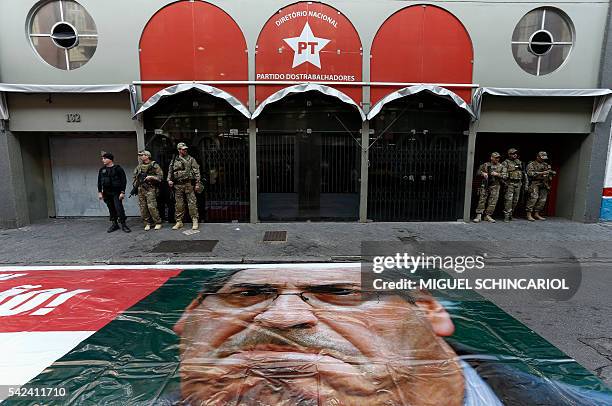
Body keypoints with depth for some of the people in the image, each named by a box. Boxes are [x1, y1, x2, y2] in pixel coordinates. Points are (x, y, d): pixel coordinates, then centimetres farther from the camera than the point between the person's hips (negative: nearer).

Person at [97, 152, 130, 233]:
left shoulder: (118, 168, -4)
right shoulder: (101, 170, 11)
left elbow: (123, 181, -6)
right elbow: (99, 182, 16)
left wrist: (122, 192, -12)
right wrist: (100, 192, 8)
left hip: (116, 193, -5)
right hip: (106, 193, 5)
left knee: (119, 208, -11)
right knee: (111, 210, 8)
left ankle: (123, 224, -3)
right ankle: (114, 224, 17)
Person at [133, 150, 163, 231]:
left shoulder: (154, 165, -1)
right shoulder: (139, 167, 15)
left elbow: (160, 176, -5)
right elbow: (135, 177, 21)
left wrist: (151, 177, -18)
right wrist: (135, 186, 8)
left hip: (150, 189, -6)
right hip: (140, 189, 6)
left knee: (151, 206, -12)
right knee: (143, 207, 4)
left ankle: (158, 223, 0)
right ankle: (147, 223, 14)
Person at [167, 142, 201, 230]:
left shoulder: (191, 159, 5)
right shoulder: (174, 161, 13)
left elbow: (196, 172, 0)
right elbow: (170, 172, 19)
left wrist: (197, 183, -7)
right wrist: (169, 180, 2)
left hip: (189, 184, -3)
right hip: (178, 185, 3)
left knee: (192, 203, -3)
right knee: (179, 205, 6)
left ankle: (195, 221, 5)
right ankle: (179, 222, 15)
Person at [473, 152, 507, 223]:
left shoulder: (501, 167, 9)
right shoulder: (485, 165, 9)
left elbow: (504, 176, 1)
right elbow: (478, 172, 13)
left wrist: (497, 174, -14)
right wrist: (483, 173, -7)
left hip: (495, 186, 1)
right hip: (485, 185, -1)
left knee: (492, 202, -1)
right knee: (482, 200, -6)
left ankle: (488, 216, 9)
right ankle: (479, 216, -5)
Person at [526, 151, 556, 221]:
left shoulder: (546, 165, 20)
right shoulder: (531, 164, 1)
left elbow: (552, 172, 22)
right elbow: (530, 173, -14)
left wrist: (552, 172, -2)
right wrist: (542, 173, -19)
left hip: (544, 184, 7)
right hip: (535, 184, -6)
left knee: (543, 199, 2)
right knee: (534, 197, -18)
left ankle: (536, 214, 11)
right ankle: (529, 214, -17)